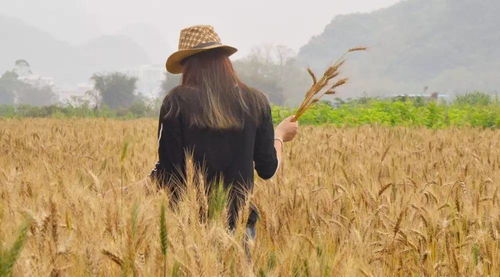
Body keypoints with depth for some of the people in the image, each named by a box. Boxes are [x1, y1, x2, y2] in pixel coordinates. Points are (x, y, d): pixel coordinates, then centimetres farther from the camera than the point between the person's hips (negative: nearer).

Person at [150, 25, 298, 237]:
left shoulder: (177, 102, -7)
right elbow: (268, 169, 9)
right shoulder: (255, 102, 3)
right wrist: (280, 136, 27)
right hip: (240, 222, 3)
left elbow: (168, 174, -8)